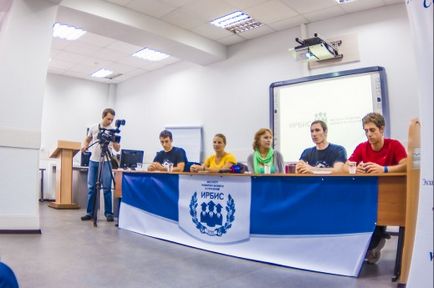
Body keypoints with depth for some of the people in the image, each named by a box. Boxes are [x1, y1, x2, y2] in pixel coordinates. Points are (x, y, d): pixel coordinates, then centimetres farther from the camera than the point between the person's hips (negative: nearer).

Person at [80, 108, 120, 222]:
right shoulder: (93, 128, 5)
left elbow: (117, 149, -4)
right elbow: (87, 140, 19)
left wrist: (114, 142, -23)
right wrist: (84, 146, -2)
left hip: (106, 162, -3)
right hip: (93, 161, 3)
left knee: (107, 188, -4)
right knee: (91, 187, 6)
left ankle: (109, 213, 3)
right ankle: (90, 213, 15)